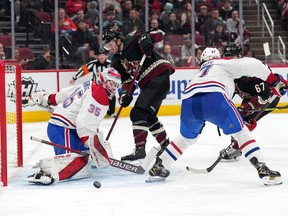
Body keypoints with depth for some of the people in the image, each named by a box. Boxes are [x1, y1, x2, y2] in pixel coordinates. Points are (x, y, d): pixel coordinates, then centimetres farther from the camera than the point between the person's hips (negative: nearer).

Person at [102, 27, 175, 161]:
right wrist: (125, 94, -7)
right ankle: (166, 144, 38)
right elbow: (126, 79, 10)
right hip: (147, 83, 10)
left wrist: (146, 38, -26)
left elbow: (158, 33, -7)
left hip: (160, 75, -10)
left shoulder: (132, 40, -8)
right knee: (149, 117, 20)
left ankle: (140, 148, -20)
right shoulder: (116, 62, 13)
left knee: (138, 113, -18)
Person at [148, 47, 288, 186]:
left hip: (188, 102, 5)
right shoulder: (225, 64, 28)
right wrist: (275, 81, 13)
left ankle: (158, 167, 35)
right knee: (241, 132, 5)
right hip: (213, 97, -5)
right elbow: (252, 65, 10)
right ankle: (263, 170, -7)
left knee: (187, 138, 31)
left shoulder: (201, 71, 43)